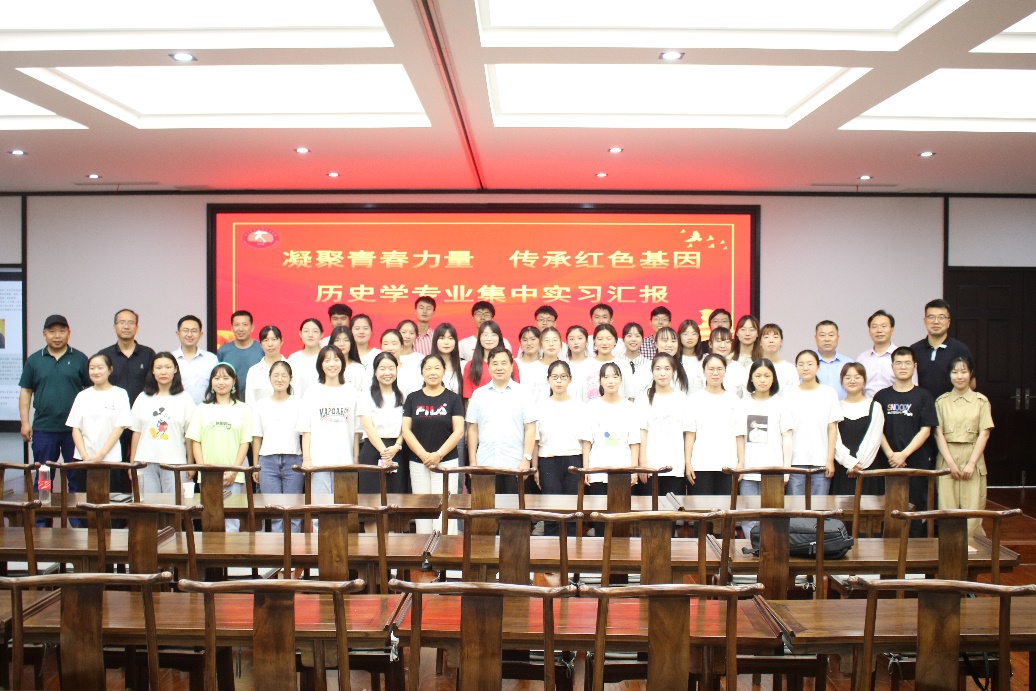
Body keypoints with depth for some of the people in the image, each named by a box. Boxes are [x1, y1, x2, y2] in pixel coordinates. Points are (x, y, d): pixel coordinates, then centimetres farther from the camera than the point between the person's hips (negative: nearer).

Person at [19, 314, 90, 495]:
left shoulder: (80, 359, 3)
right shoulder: (34, 360, 7)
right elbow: (25, 392, 9)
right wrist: (25, 422, 1)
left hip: (74, 429, -1)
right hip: (43, 429, 1)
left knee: (76, 476, 5)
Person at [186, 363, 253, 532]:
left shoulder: (242, 409, 6)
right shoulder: (202, 409, 11)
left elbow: (245, 442, 2)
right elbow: (195, 441, 6)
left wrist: (233, 471, -7)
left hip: (234, 476, -1)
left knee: (232, 521, -3)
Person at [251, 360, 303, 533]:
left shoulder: (299, 403, 3)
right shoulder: (261, 405, 10)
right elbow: (256, 438, 11)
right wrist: (255, 466, 6)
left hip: (293, 460, -2)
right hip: (268, 461, 2)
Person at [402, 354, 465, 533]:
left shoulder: (453, 398, 4)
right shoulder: (413, 398, 9)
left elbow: (458, 431, -2)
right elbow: (406, 430, 3)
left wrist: (439, 454, -12)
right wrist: (423, 455, -10)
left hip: (447, 461, -2)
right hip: (418, 463, 2)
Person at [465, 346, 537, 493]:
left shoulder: (522, 394, 3)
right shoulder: (479, 394, 8)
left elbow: (530, 429, 1)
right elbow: (472, 429, 9)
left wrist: (526, 459, -6)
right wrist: (472, 462, 4)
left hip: (514, 465, -1)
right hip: (484, 465, 2)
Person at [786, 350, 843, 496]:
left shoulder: (828, 393, 5)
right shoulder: (790, 395, 4)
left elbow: (832, 429, 4)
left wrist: (830, 459, -1)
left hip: (821, 462, 0)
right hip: (795, 461, 0)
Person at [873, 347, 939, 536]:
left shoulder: (923, 396, 4)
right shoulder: (882, 396, 8)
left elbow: (925, 430, -2)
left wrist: (904, 454, -11)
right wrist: (890, 454, -10)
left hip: (917, 463, -1)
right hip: (887, 463, 1)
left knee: (916, 510, 1)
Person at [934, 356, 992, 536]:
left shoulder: (981, 401, 7)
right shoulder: (941, 401, 8)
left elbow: (984, 434, 1)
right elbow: (938, 434, 2)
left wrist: (971, 463, -8)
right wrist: (951, 463, -8)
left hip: (972, 459, -1)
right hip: (947, 459, 1)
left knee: (972, 511, -4)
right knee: (947, 510, -3)